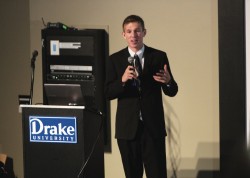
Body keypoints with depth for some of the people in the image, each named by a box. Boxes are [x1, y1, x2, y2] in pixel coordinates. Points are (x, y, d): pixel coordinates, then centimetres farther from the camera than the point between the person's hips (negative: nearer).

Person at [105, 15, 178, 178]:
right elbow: (108, 93, -1)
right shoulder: (115, 60, 4)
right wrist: (122, 80, -21)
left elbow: (172, 91, 3)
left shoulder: (159, 57, 1)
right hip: (127, 127, 1)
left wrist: (168, 81, -21)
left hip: (153, 127, -1)